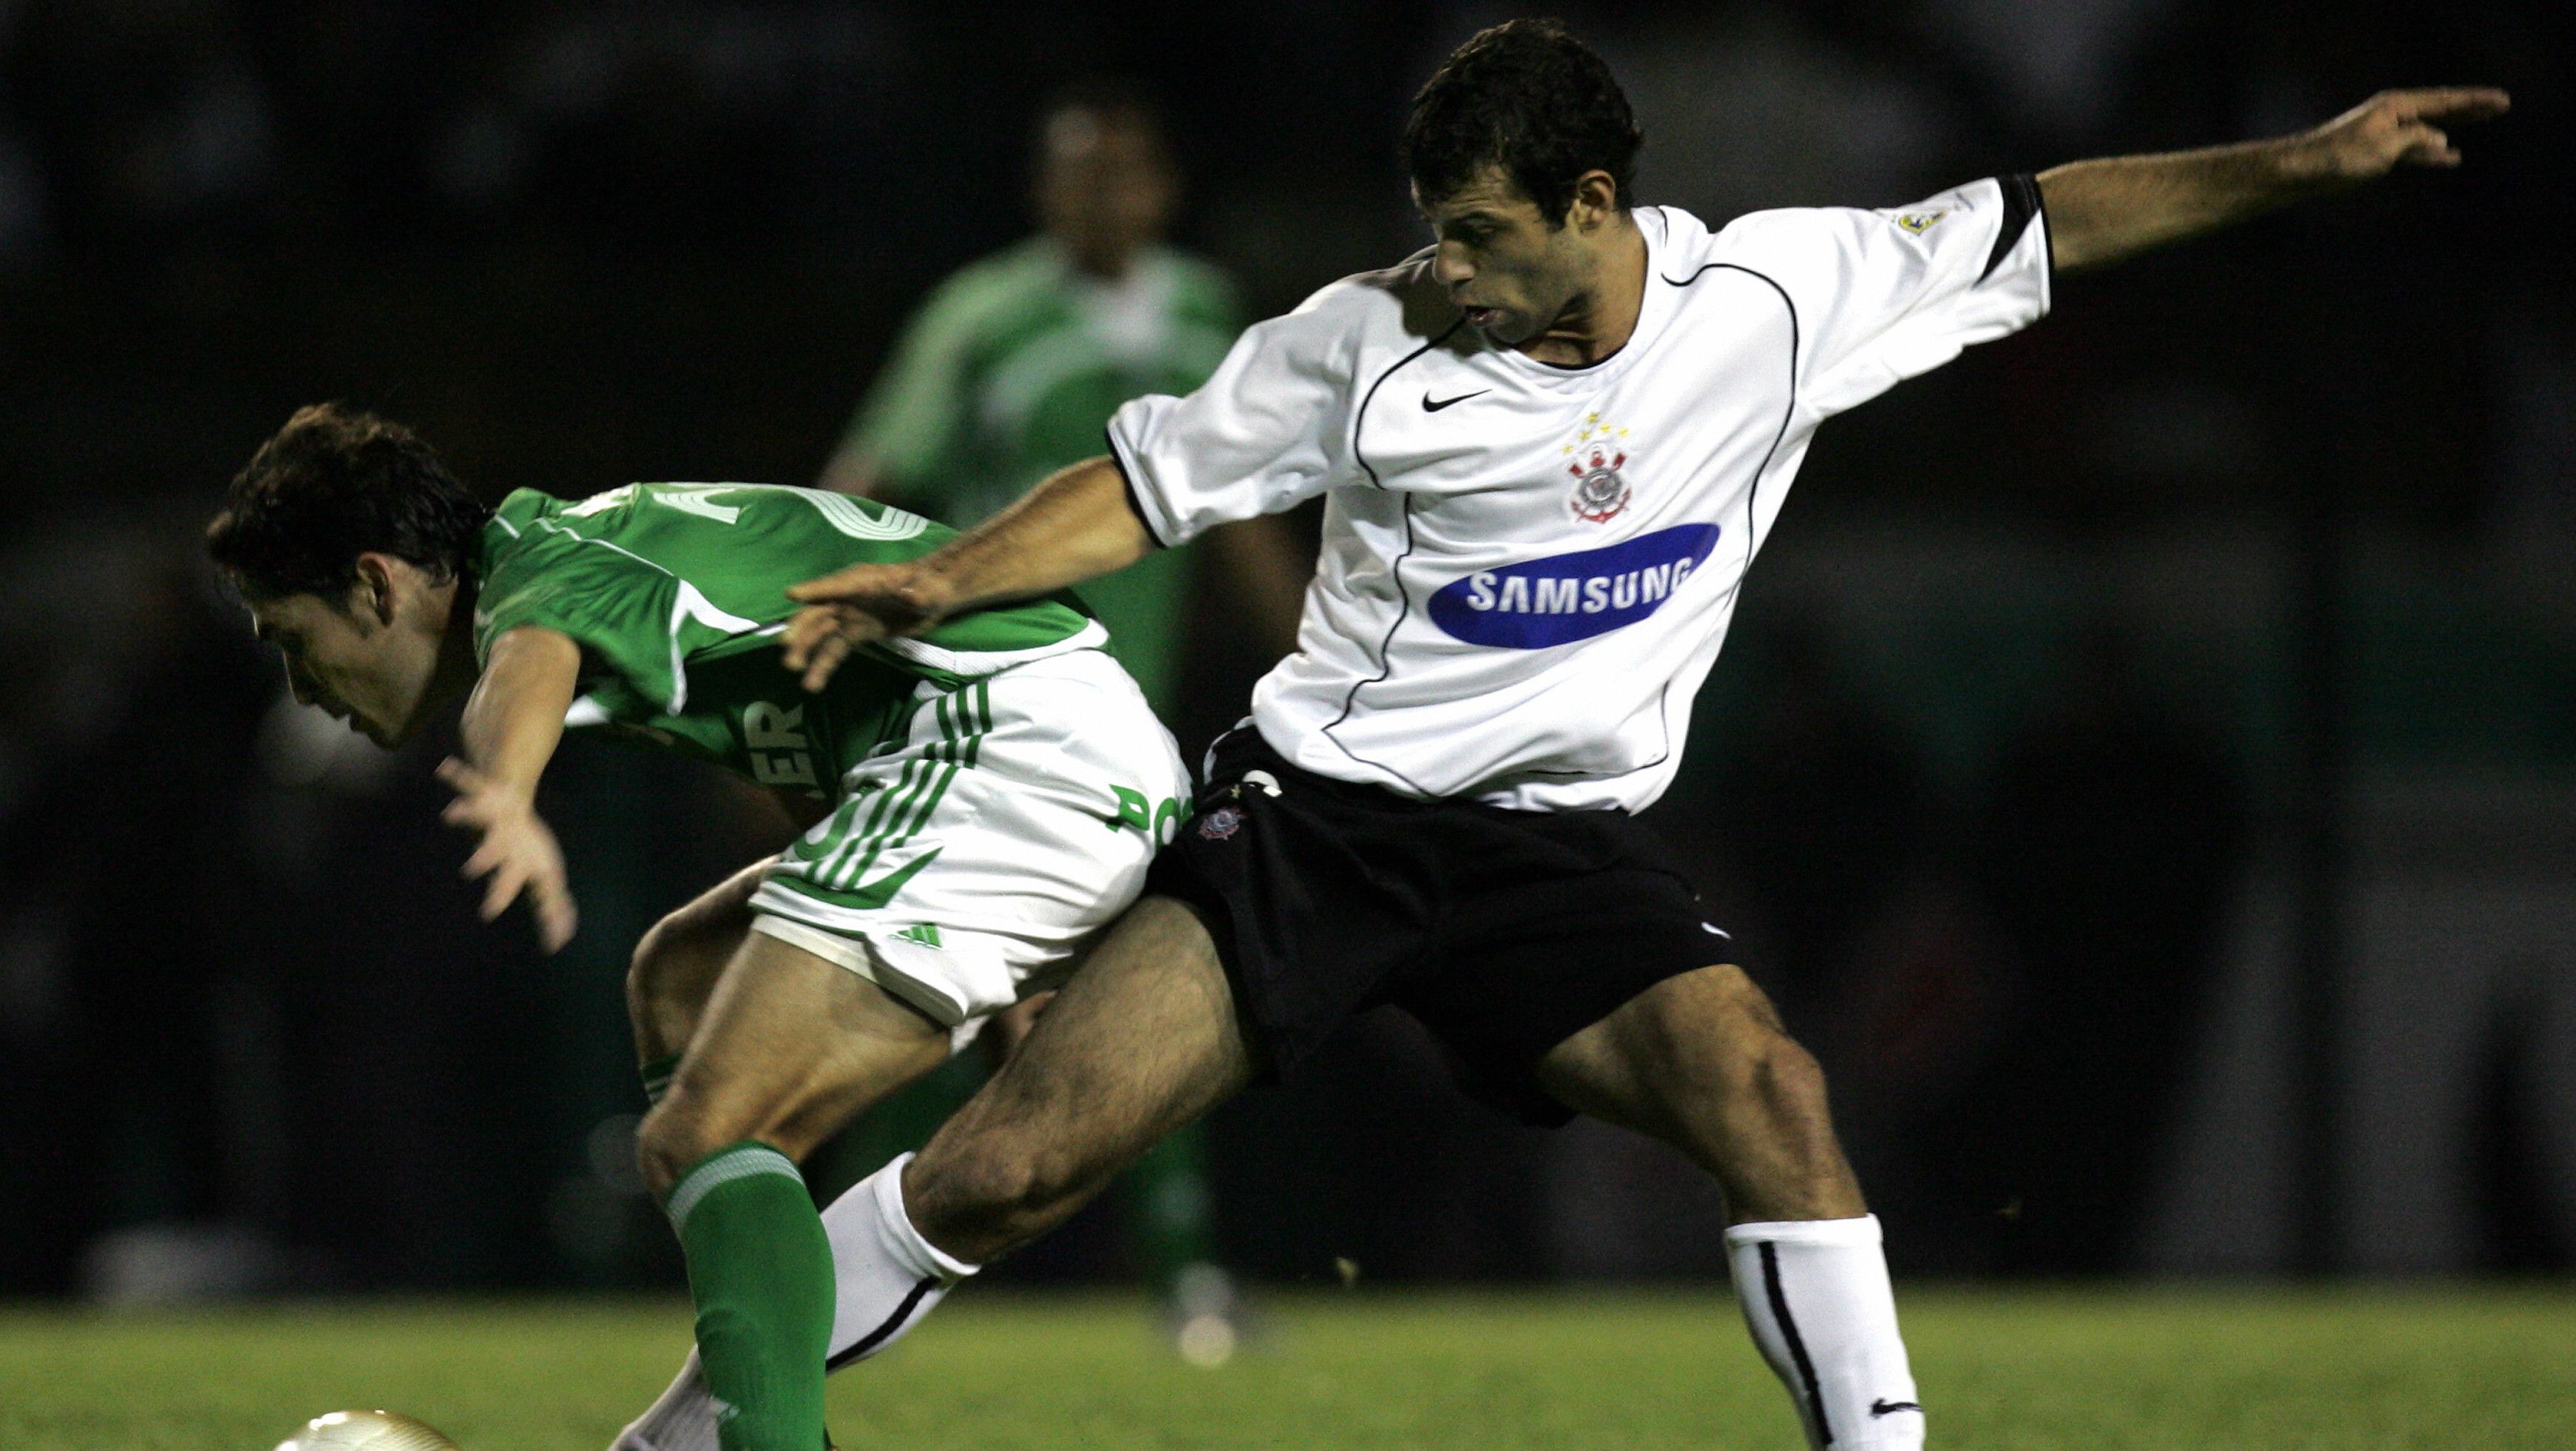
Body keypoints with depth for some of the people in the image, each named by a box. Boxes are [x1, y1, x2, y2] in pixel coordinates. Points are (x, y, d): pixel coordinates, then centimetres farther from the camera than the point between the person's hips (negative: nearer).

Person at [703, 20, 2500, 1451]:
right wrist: (940, 583, -8)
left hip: (1560, 845, 1)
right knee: (1002, 1171, -11)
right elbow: (1152, 483, 3)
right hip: (1319, 801, -1)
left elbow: (2037, 226, 5)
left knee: (1766, 1091, -27)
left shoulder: (1773, 300, -4)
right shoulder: (1371, 339, -7)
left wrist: (2308, 160, 3)